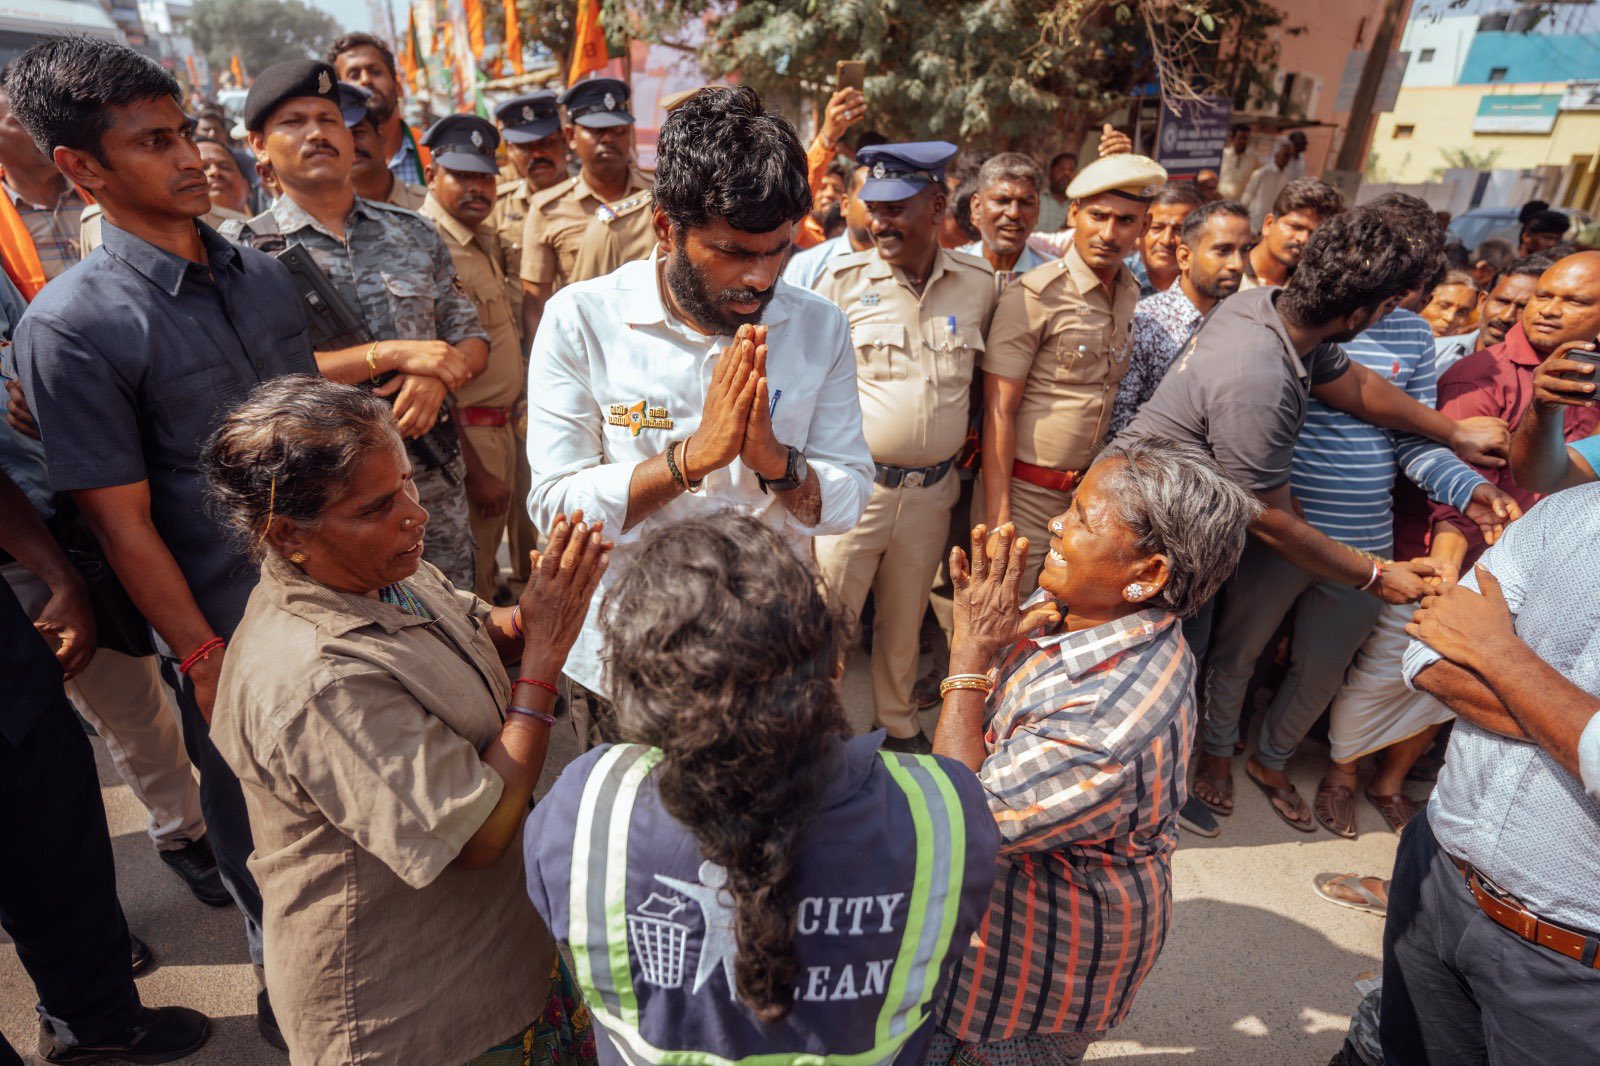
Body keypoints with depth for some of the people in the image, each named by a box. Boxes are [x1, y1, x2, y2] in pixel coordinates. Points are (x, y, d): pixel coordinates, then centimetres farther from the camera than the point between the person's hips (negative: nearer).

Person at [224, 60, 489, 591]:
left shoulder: (415, 232, 10)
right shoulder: (244, 248, -2)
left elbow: (471, 338, 10)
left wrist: (436, 376, -12)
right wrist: (390, 353, -19)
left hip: (435, 481, 3)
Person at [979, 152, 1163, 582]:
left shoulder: (1130, 294, 8)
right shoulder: (1034, 295, -13)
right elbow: (999, 410, -15)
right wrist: (997, 517, -18)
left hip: (1087, 491, 6)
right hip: (1024, 493, -6)